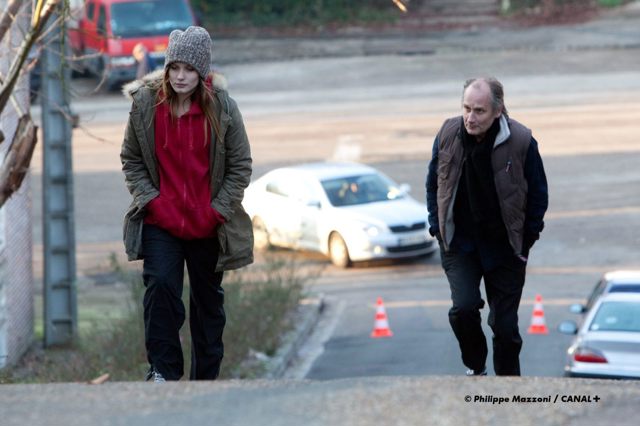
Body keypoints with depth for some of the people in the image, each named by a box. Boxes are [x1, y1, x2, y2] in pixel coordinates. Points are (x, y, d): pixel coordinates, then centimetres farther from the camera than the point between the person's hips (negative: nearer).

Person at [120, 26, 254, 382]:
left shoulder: (222, 107, -7)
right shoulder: (146, 103, -5)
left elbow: (241, 165, -1)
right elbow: (131, 159, 4)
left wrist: (217, 210, -9)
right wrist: (150, 199, -9)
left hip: (208, 225, 1)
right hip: (161, 222, -1)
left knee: (208, 299, 12)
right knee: (161, 286, -21)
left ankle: (206, 376, 26)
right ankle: (164, 370, -15)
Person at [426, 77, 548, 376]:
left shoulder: (521, 141, -16)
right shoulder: (448, 135, -9)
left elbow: (538, 195, -2)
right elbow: (433, 184, 8)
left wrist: (526, 241, -2)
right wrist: (437, 227, 3)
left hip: (505, 247, -1)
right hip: (459, 243, 1)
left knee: (505, 324, 2)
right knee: (463, 308, -18)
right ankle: (476, 368, 9)